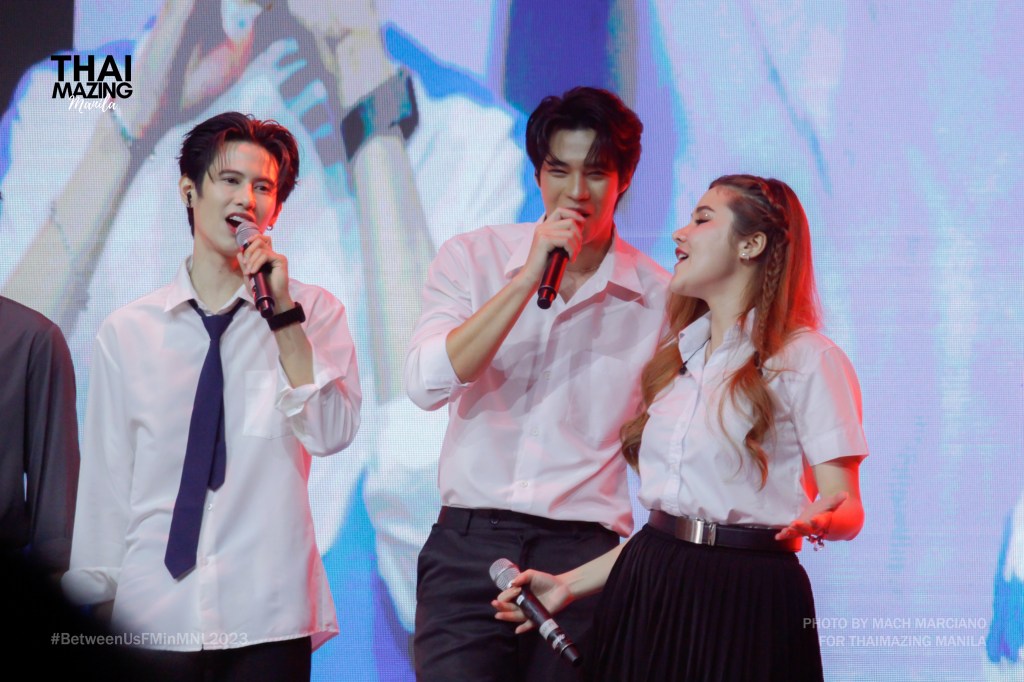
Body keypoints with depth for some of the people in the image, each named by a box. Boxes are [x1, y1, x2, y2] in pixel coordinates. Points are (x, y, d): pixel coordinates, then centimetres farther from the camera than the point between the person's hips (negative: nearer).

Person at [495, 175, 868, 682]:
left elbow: (845, 508, -10)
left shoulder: (807, 359, -5)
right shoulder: (677, 358, 16)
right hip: (647, 595, 6)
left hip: (746, 602, -6)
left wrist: (824, 520, -33)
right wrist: (571, 584, 11)